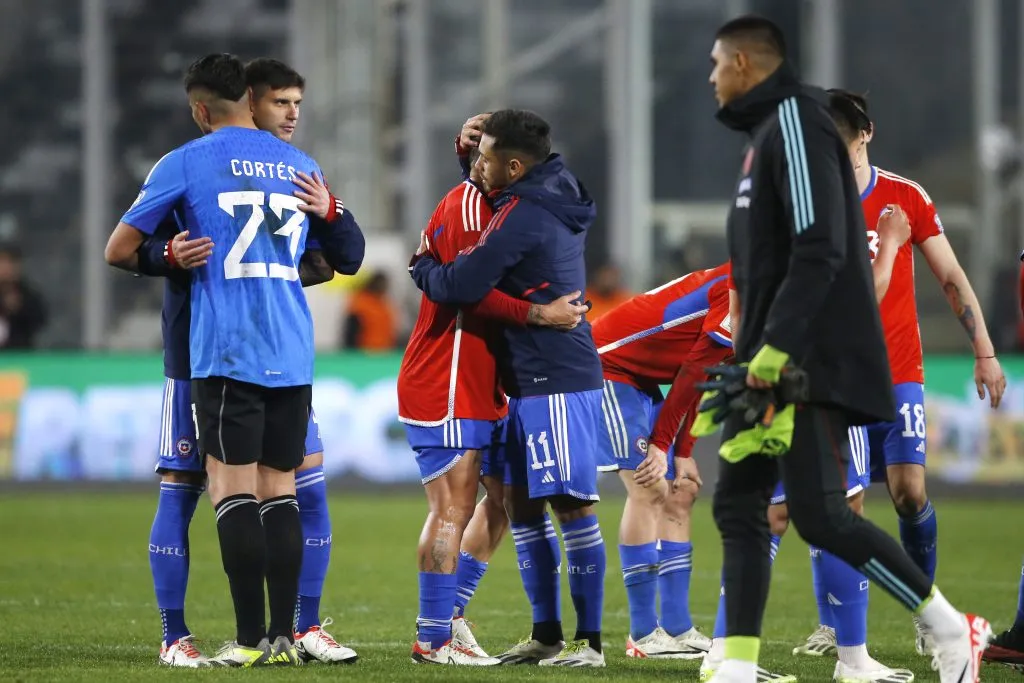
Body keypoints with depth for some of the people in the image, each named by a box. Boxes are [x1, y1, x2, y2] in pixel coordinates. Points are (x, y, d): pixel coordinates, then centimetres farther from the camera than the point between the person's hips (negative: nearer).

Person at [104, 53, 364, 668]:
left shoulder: (185, 163, 1)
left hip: (225, 352, -4)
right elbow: (347, 253, 26)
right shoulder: (300, 166, 14)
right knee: (279, 492, 8)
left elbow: (119, 251, 5)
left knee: (234, 492, -4)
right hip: (293, 356, 4)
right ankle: (283, 636, 5)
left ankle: (251, 640, -9)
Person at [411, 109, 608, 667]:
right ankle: (546, 635, 18)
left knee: (570, 504, -8)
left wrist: (422, 268, 2)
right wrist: (472, 152, 16)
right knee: (522, 504, 13)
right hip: (534, 380, 10)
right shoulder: (551, 198, 12)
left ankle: (589, 640, -6)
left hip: (556, 381, -10)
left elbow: (462, 285, -19)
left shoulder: (523, 216, -17)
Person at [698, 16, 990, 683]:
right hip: (775, 361, 10)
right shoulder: (767, 130, 18)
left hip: (812, 363, -10)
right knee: (738, 505, 5)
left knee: (818, 513, -14)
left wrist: (772, 354, -24)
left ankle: (952, 629, -4)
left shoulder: (796, 121, -12)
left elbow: (819, 251, -22)